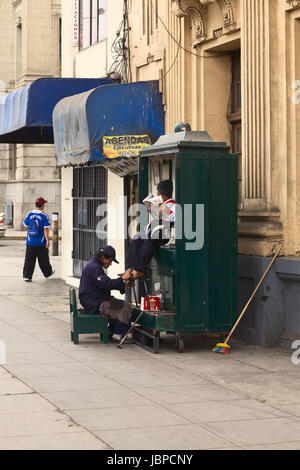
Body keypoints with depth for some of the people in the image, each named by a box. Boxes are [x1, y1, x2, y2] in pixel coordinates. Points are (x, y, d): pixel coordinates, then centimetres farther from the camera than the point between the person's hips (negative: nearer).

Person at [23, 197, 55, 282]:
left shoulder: (30, 214, 2)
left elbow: (26, 227, 10)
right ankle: (48, 272, 32)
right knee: (43, 259, 14)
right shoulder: (44, 216, -9)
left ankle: (27, 275, -3)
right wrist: (47, 240, -14)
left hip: (30, 241, 2)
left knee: (29, 259, 4)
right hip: (41, 243, -2)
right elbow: (46, 229, -14)